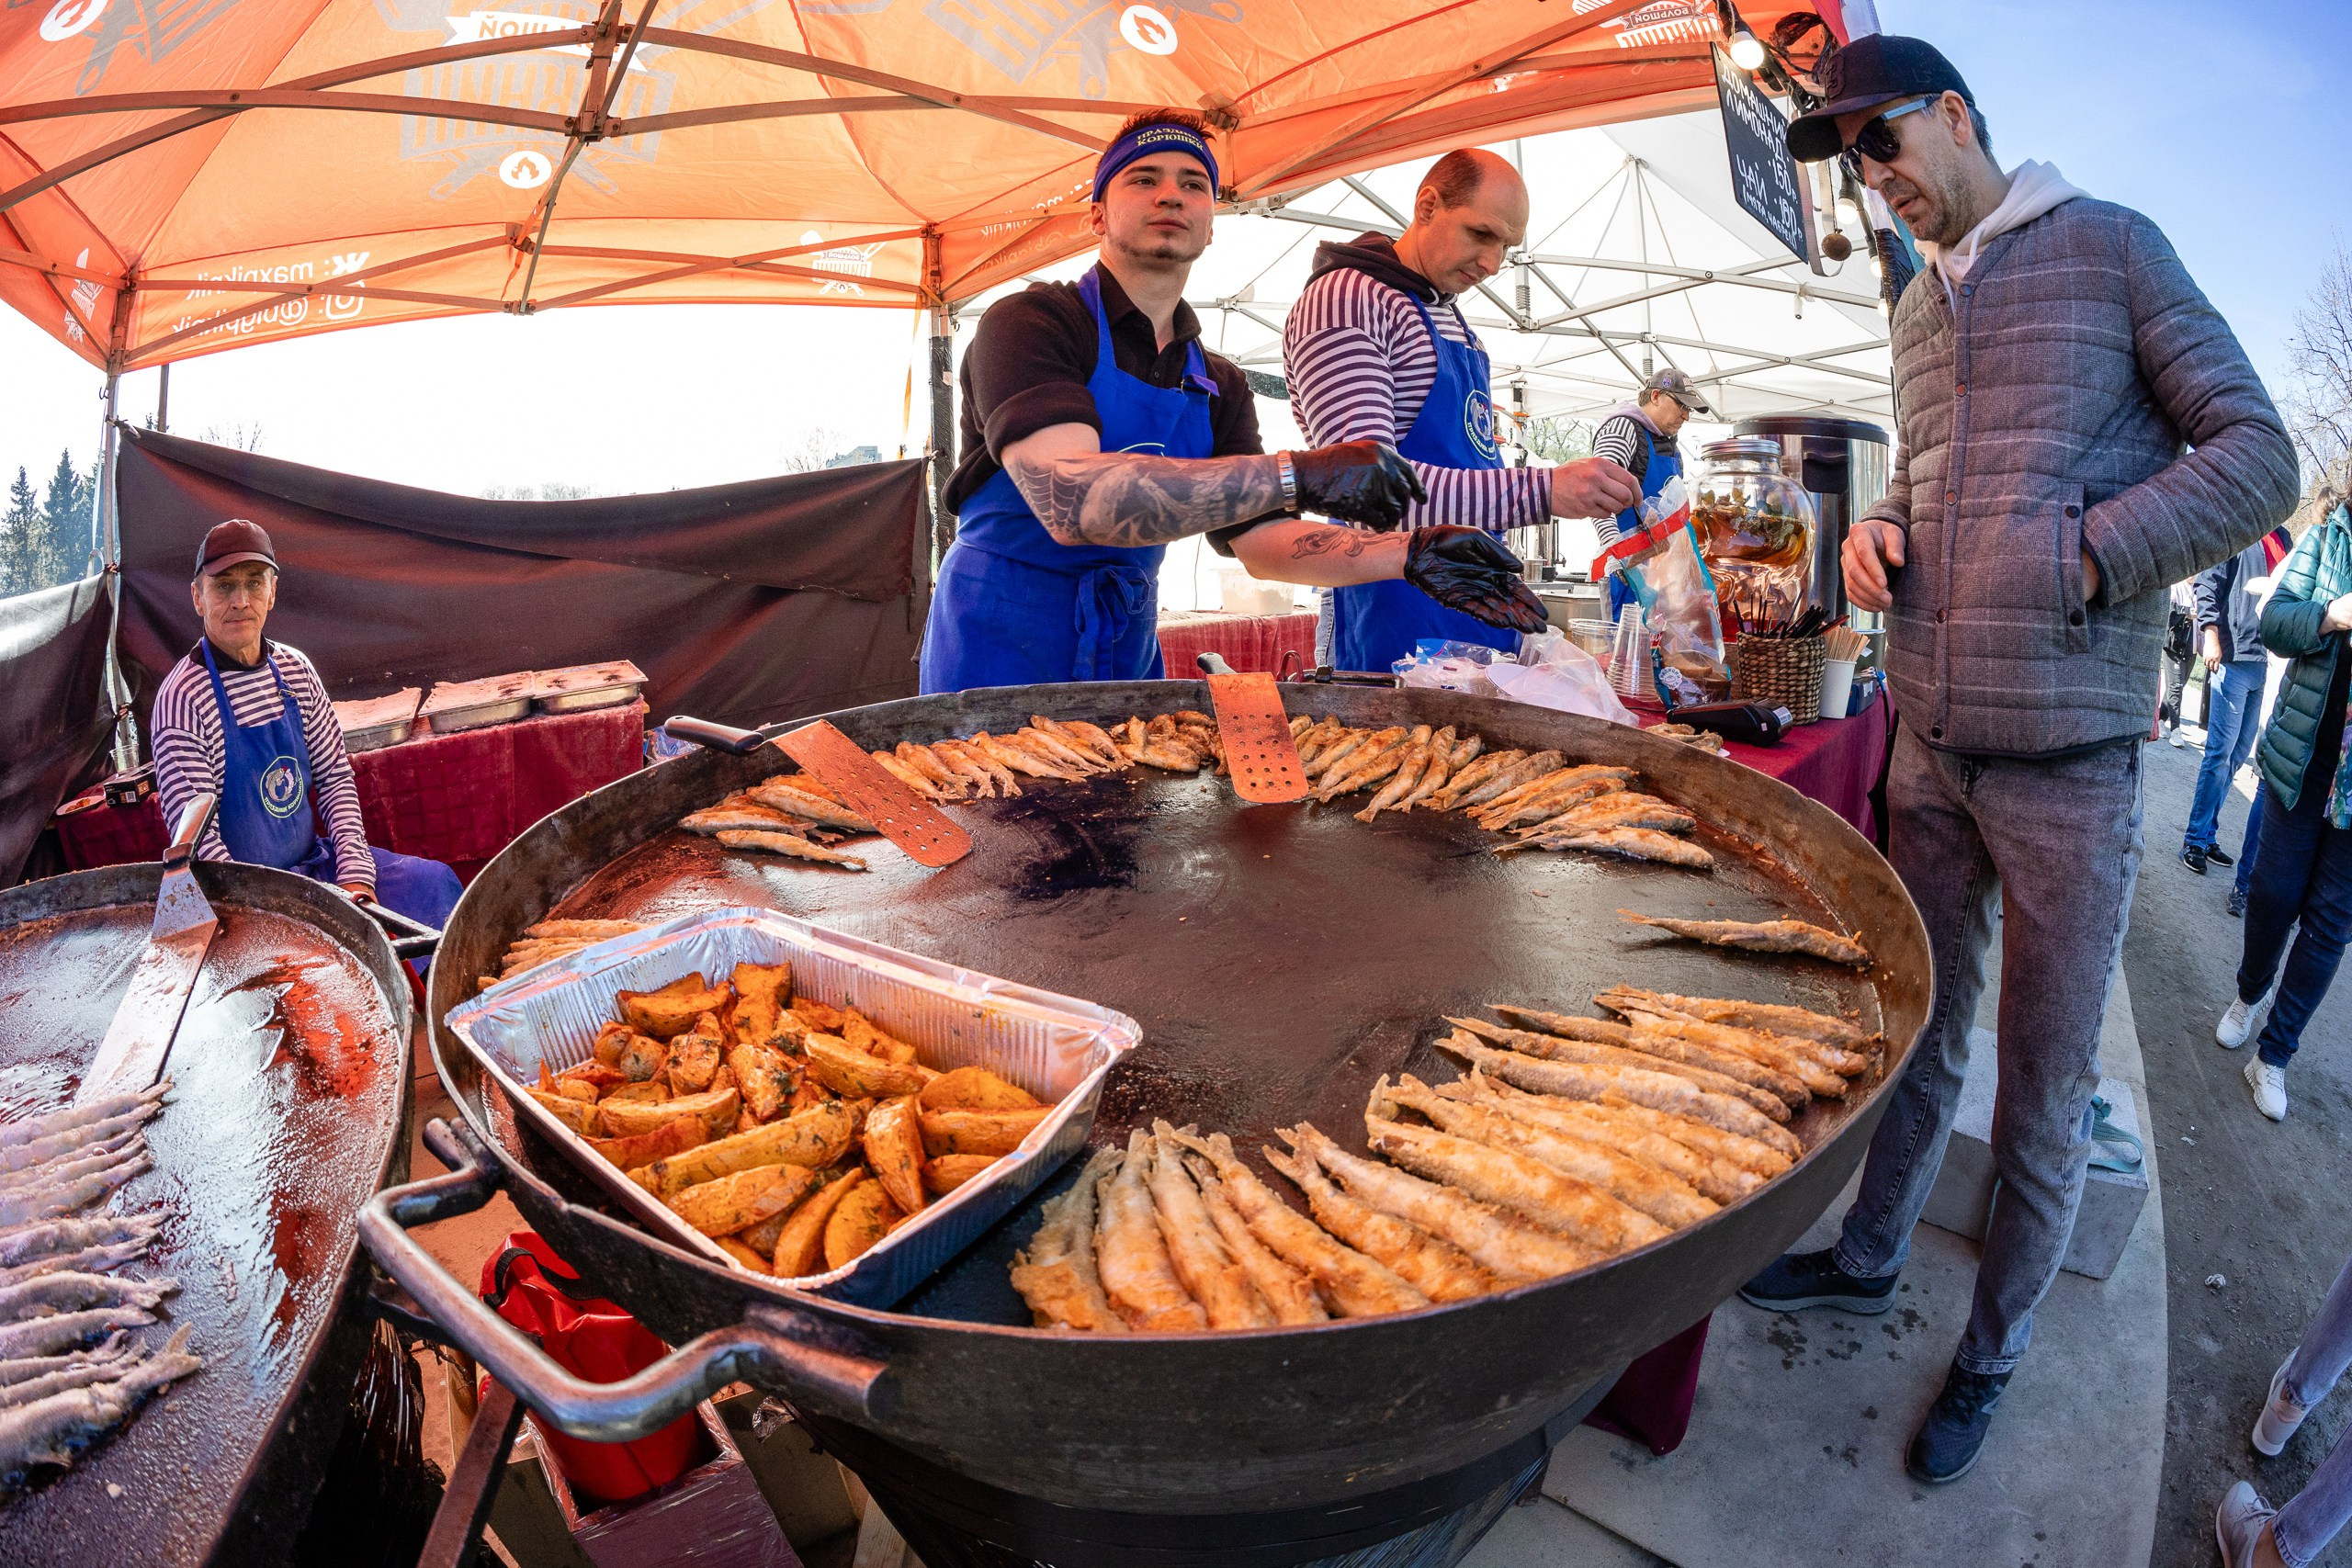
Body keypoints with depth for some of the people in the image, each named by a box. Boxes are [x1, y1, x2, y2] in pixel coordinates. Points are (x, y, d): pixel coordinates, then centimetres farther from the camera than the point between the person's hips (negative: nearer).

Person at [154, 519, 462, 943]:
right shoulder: (182, 697, -16)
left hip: (314, 861, 6)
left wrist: (354, 874, -5)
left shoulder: (294, 670, 3)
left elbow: (335, 776, 6)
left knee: (435, 883, -5)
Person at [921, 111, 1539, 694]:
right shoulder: (1029, 323, -13)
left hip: (1128, 656, 6)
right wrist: (1297, 475, -34)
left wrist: (1407, 555, -16)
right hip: (1000, 647, -5)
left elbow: (1261, 537, 1)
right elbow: (1070, 501, -30)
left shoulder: (1221, 387, 9)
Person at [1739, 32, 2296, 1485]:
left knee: (2047, 1099, 7)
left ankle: (1995, 1350, 26)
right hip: (1931, 742, 5)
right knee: (1919, 1033, 18)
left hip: (2069, 761, -5)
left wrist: (2082, 561, -18)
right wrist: (1879, 532, 6)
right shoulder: (1919, 309, 16)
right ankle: (1872, 1258, 36)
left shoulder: (2110, 245, -1)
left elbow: (2258, 457, -5)